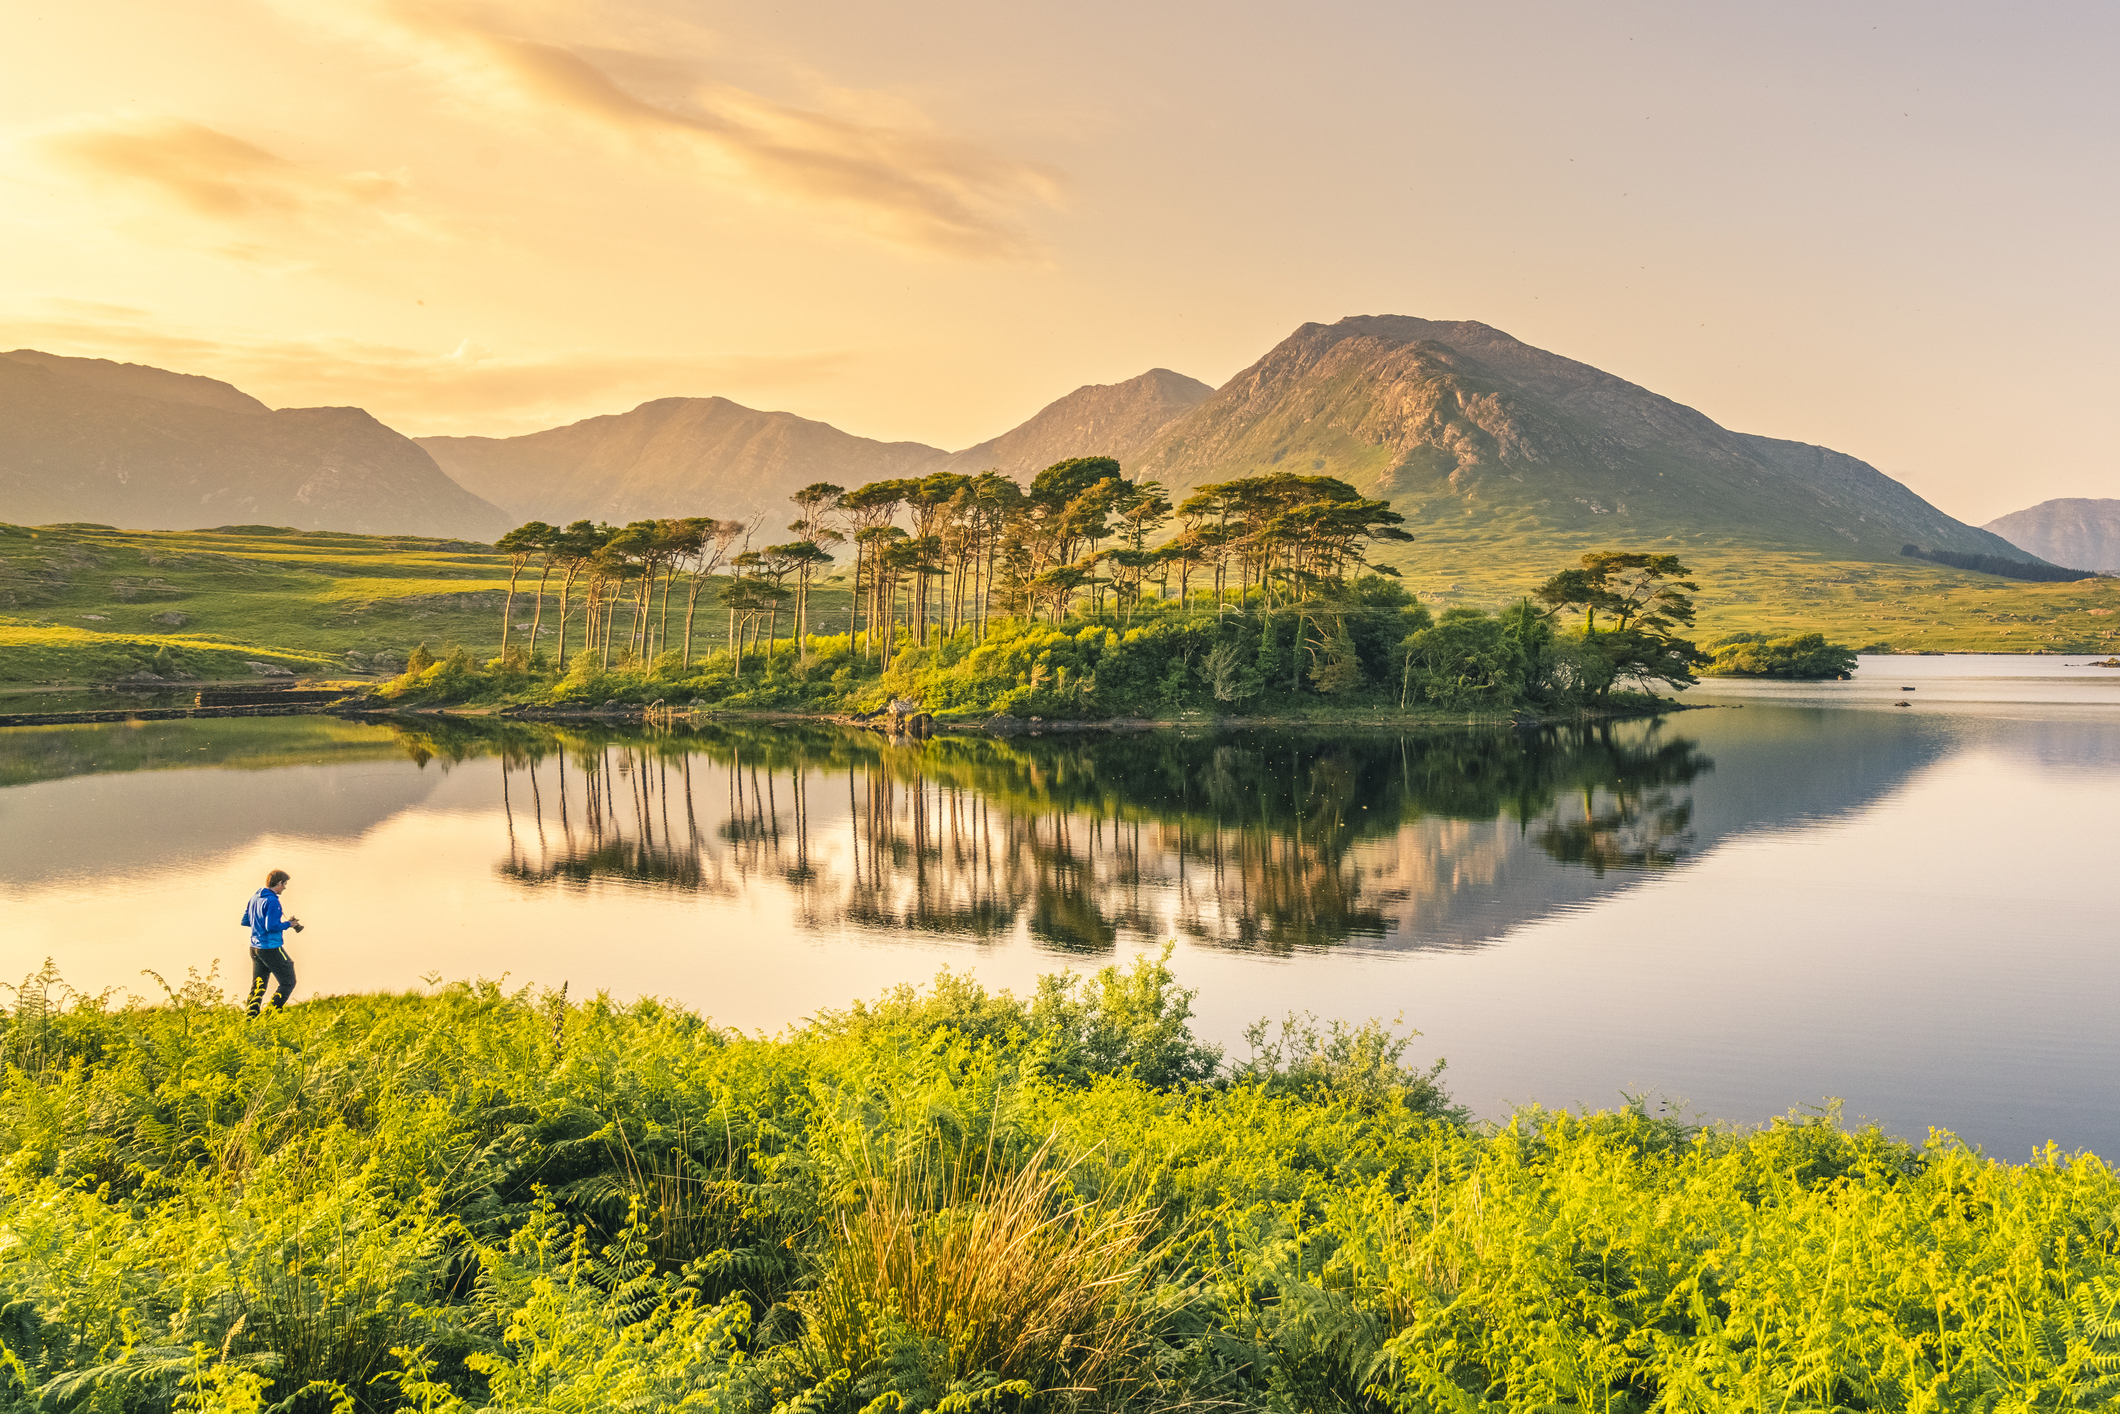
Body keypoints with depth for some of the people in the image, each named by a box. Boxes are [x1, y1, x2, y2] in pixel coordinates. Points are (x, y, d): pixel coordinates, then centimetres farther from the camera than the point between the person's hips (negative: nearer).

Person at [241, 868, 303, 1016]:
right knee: (288, 982, 3)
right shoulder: (272, 901, -18)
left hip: (254, 948, 9)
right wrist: (288, 924, -9)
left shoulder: (254, 898, 9)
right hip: (271, 948, -9)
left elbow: (245, 921, 17)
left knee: (258, 985, 15)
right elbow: (271, 927, -23)